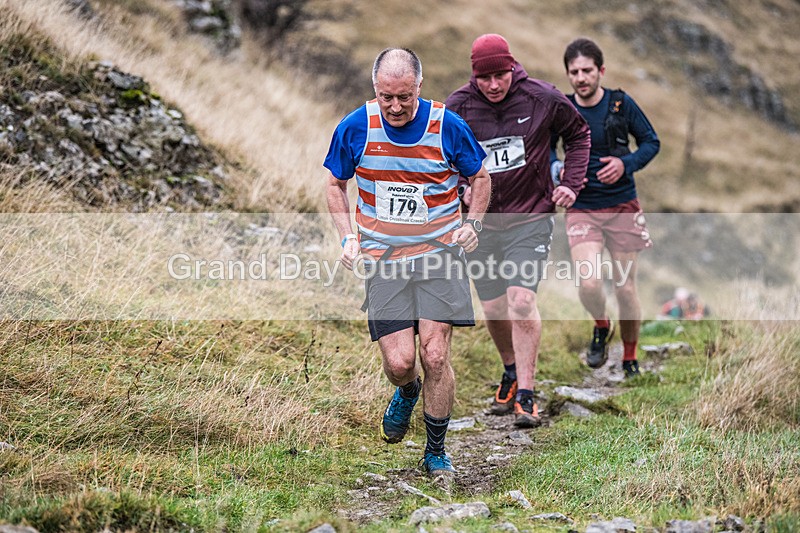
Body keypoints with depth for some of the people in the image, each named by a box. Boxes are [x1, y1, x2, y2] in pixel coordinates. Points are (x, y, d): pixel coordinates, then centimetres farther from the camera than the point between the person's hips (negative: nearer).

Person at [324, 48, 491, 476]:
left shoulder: (448, 126, -7)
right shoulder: (354, 128, -5)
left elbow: (480, 176, 10)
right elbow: (335, 184, 12)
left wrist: (472, 223, -5)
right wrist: (347, 237, 0)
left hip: (439, 255, -1)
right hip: (383, 262, 1)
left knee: (435, 356, -8)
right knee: (399, 362, -6)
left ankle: (436, 451, 14)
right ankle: (407, 393, 34)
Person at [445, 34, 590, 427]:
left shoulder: (542, 99, -8)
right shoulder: (456, 107, -6)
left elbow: (578, 134, 11)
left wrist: (571, 183, 1)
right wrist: (460, 188, -9)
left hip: (531, 219, -2)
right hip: (481, 222, 2)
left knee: (522, 301, -16)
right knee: (493, 309, 8)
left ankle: (525, 396, -10)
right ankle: (512, 373, 35)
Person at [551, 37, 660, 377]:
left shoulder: (621, 104, -5)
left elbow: (651, 142, 4)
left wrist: (626, 164, -15)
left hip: (622, 207, 0)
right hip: (581, 209, 0)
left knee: (625, 288, 6)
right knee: (588, 284, -19)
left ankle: (630, 356, 27)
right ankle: (601, 327, 14)